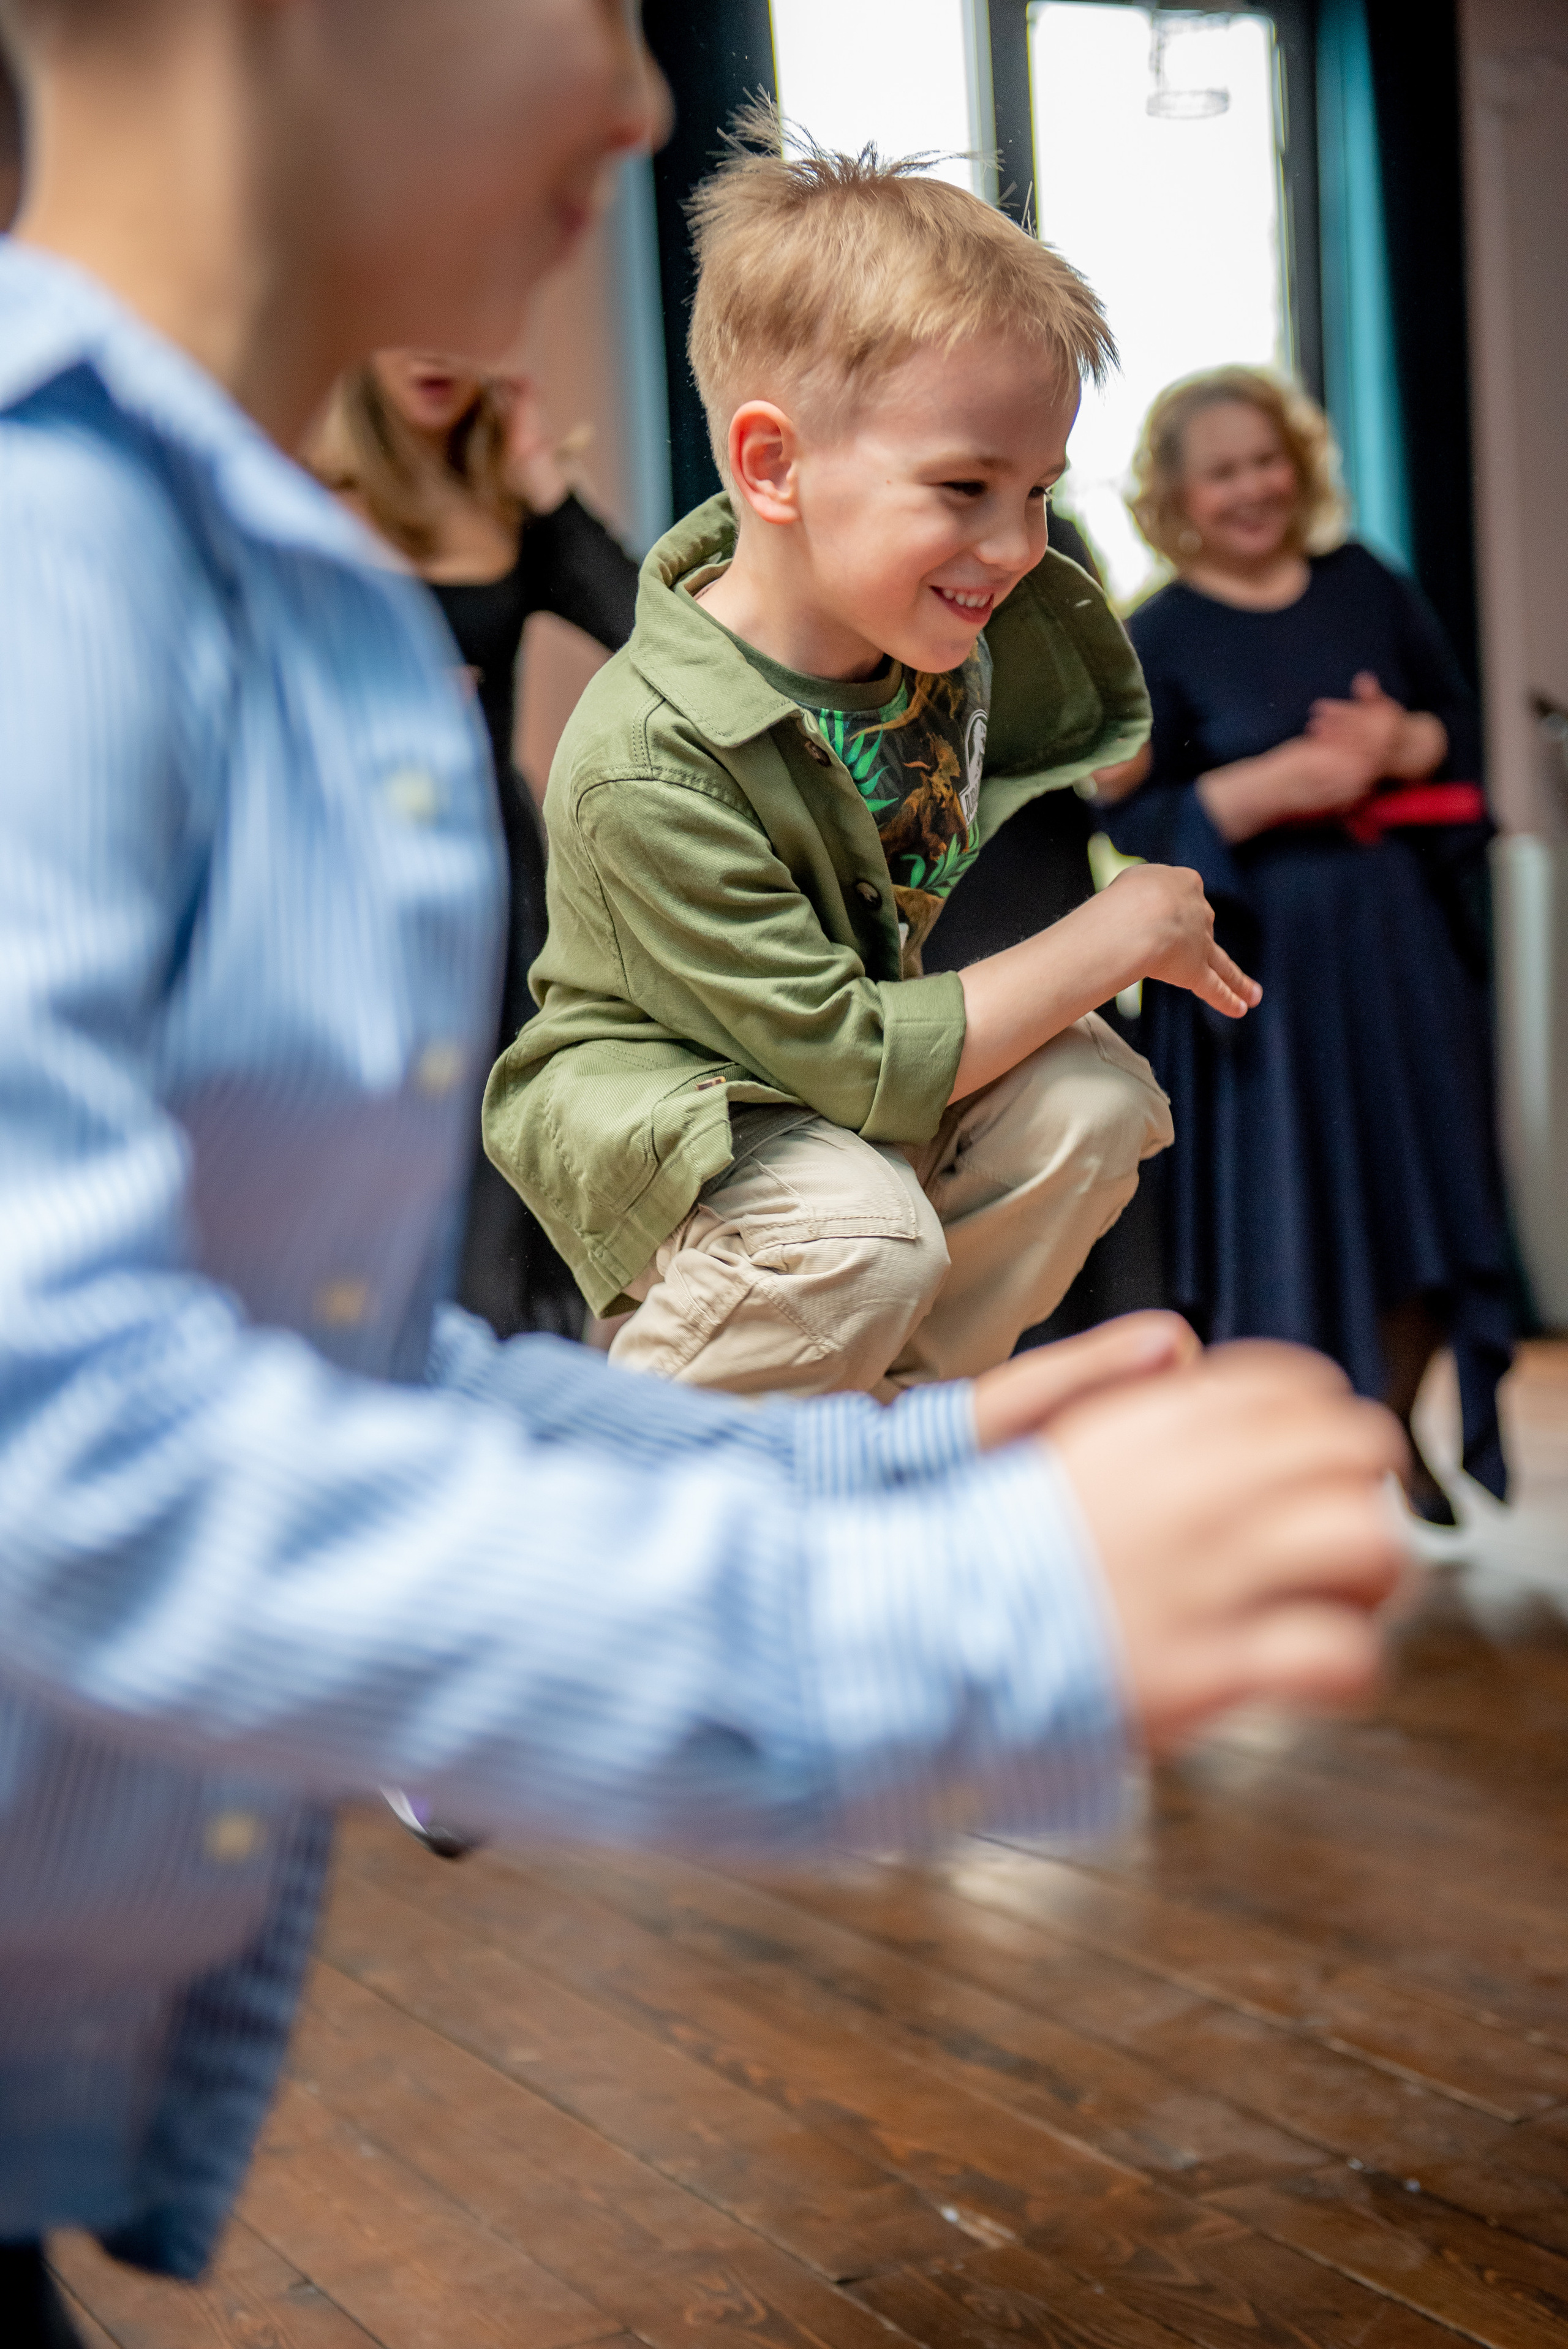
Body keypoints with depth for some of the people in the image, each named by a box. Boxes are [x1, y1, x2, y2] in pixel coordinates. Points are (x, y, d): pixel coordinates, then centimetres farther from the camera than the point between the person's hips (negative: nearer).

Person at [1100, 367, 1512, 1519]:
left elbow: (1462, 724, 9)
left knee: (1417, 1187, 6)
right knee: (1286, 1205, 0)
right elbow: (1138, 820, -8)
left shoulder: (1366, 585, 9)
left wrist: (1397, 745, -12)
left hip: (1401, 937, 4)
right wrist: (1280, 781, -19)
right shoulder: (1155, 640, -2)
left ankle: (1395, 1435, 24)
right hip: (1262, 957, -3)